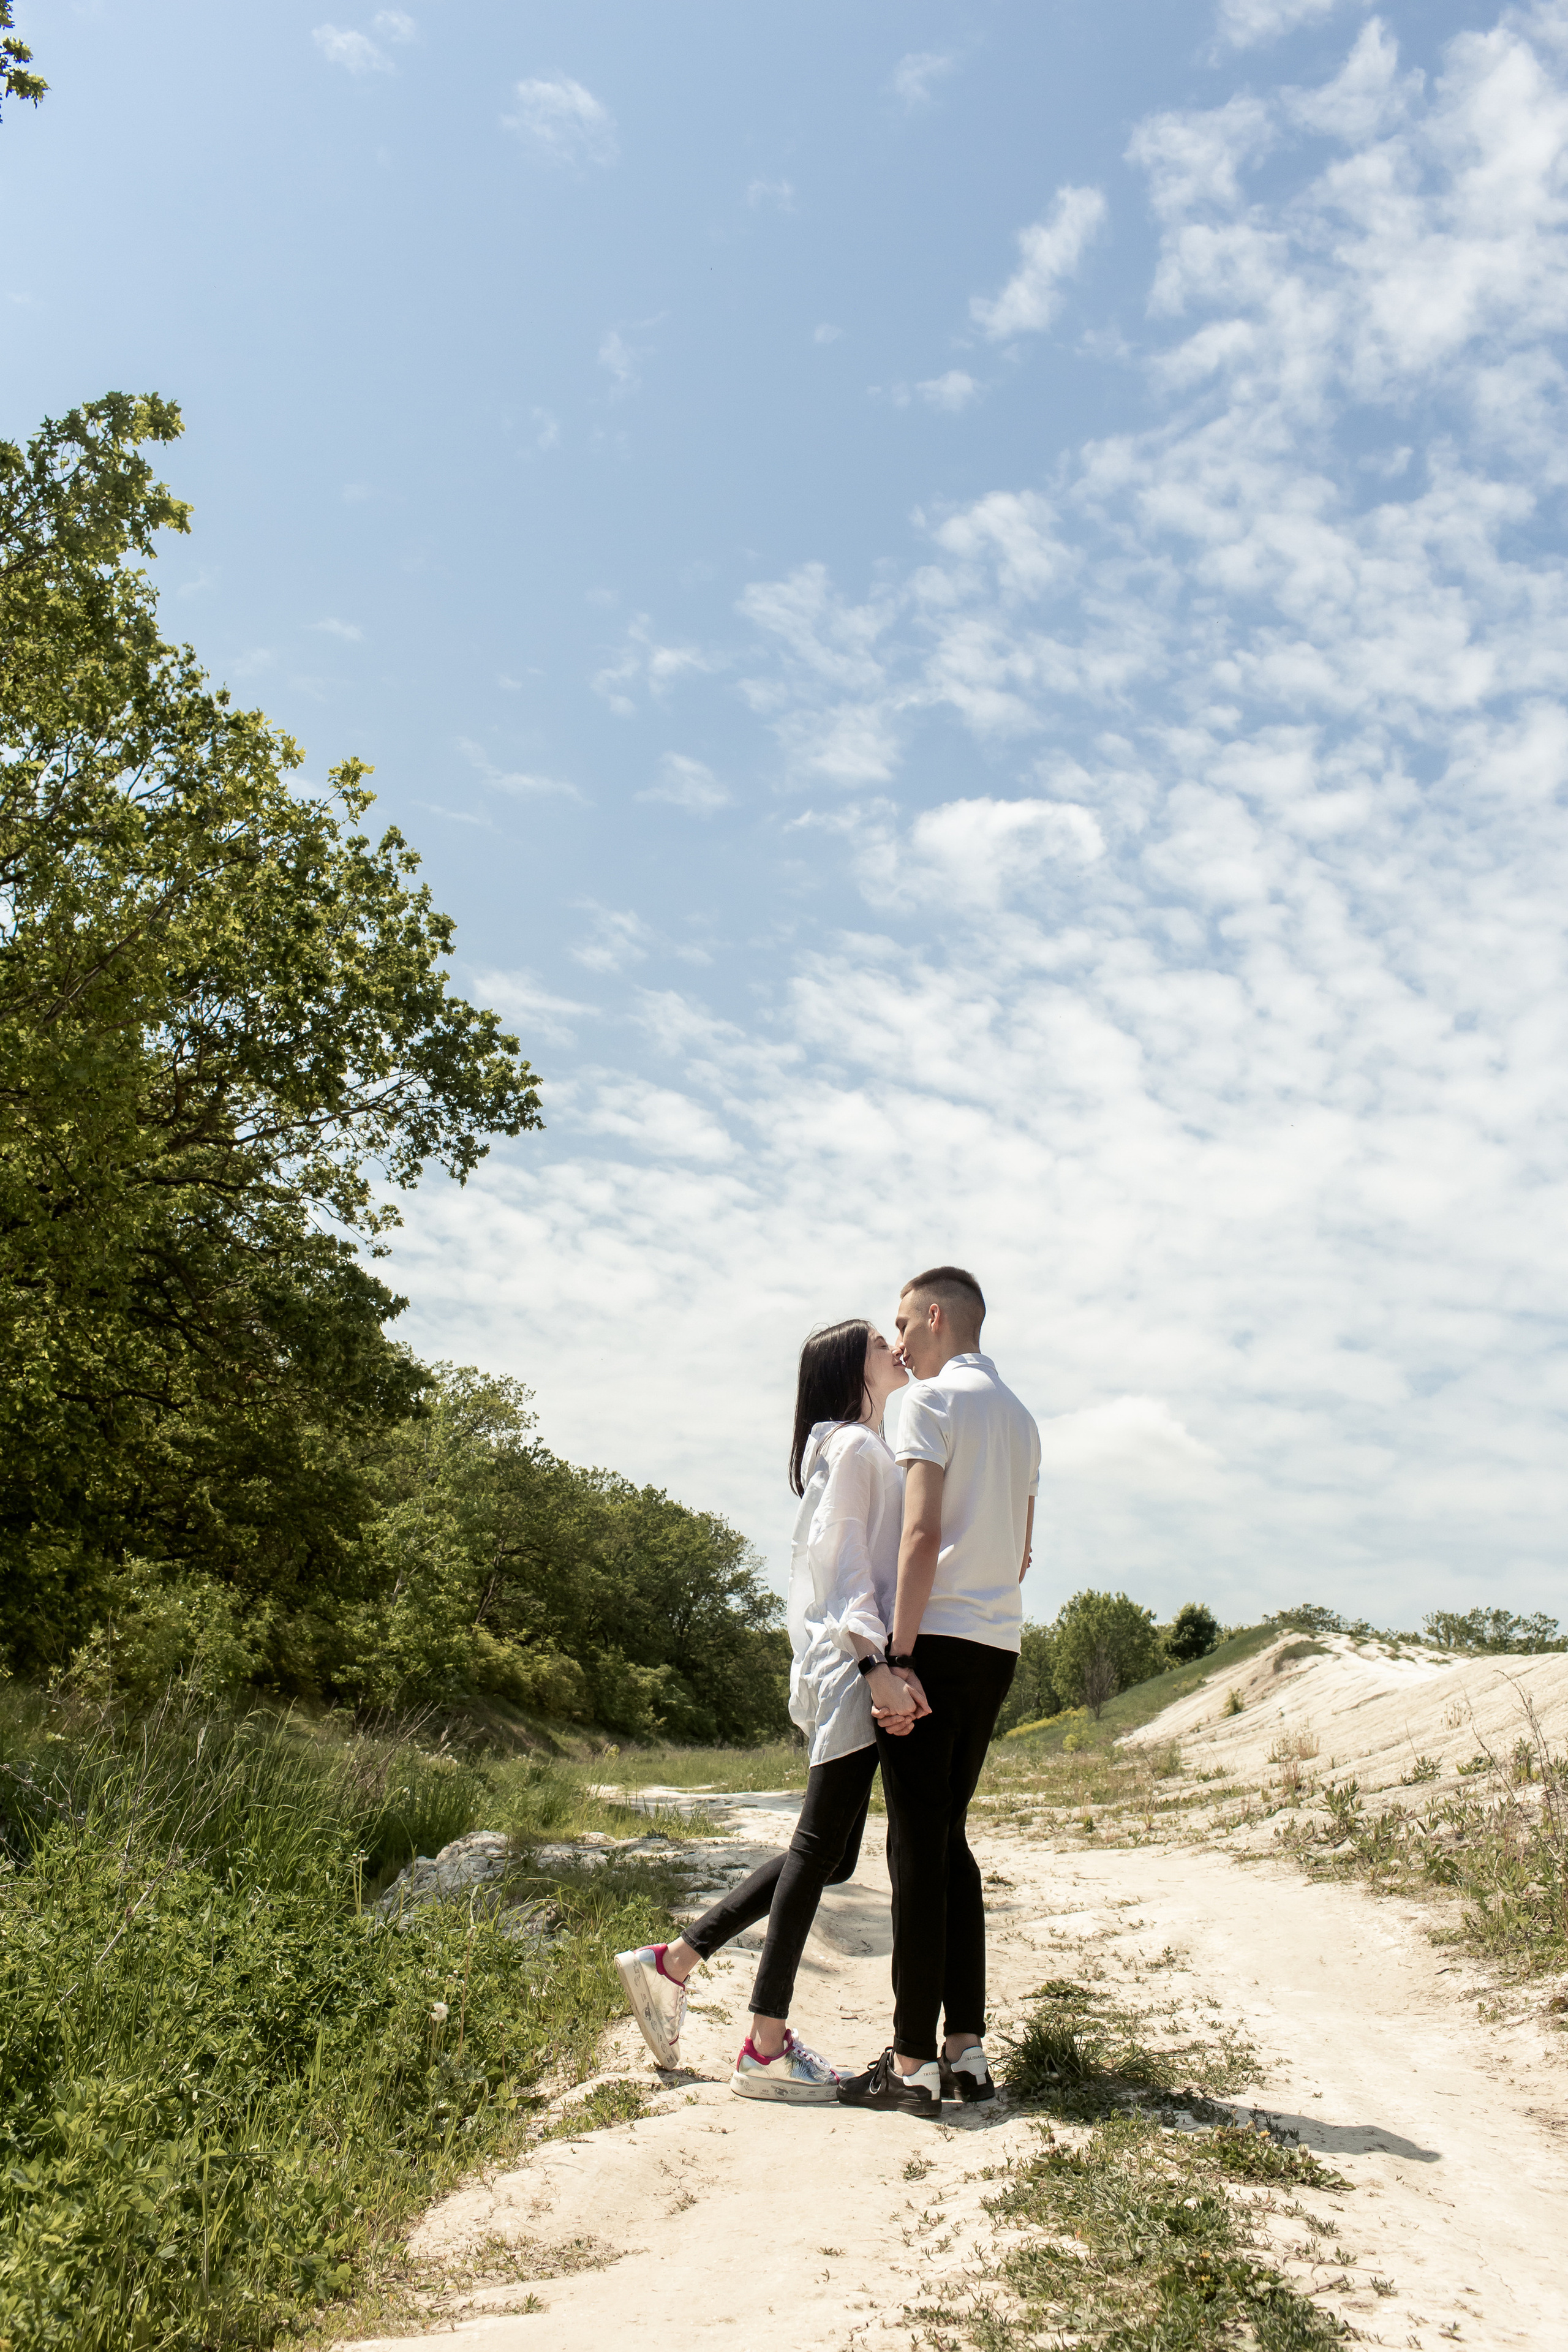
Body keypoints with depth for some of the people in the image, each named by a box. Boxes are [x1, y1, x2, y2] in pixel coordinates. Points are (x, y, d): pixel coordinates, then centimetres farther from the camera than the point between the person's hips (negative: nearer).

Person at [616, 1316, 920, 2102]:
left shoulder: (867, 1449, 23)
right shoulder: (854, 1447, -7)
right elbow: (841, 1562, -15)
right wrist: (875, 1664, -23)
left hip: (856, 1669, 10)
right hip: (849, 1669, -10)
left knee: (827, 1855, 10)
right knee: (821, 1847, -7)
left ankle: (670, 1962, 16)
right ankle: (766, 2047, 0)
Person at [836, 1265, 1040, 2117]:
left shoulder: (931, 1400, -6)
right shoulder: (1020, 1418, 18)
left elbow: (922, 1534, -16)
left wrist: (901, 1653, -17)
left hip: (938, 1640, -8)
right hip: (999, 1647, 8)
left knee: (918, 1847, -4)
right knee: (949, 1840, 13)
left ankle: (912, 2063, 0)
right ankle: (967, 2048, 15)